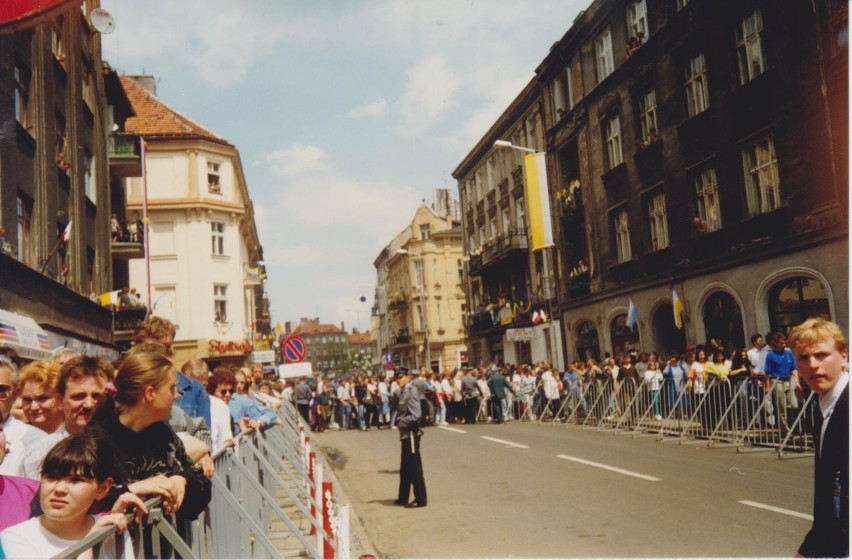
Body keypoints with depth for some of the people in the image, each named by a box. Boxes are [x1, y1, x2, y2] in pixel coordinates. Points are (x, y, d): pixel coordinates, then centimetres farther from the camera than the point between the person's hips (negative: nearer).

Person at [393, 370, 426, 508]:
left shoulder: (412, 392, -15)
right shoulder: (404, 392, 11)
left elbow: (416, 416, -22)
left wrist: (401, 423, -12)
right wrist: (399, 422, 6)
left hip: (411, 434, -9)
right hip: (405, 435, 9)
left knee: (415, 468, -1)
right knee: (405, 469, 16)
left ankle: (420, 499, 7)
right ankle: (403, 498, 27)